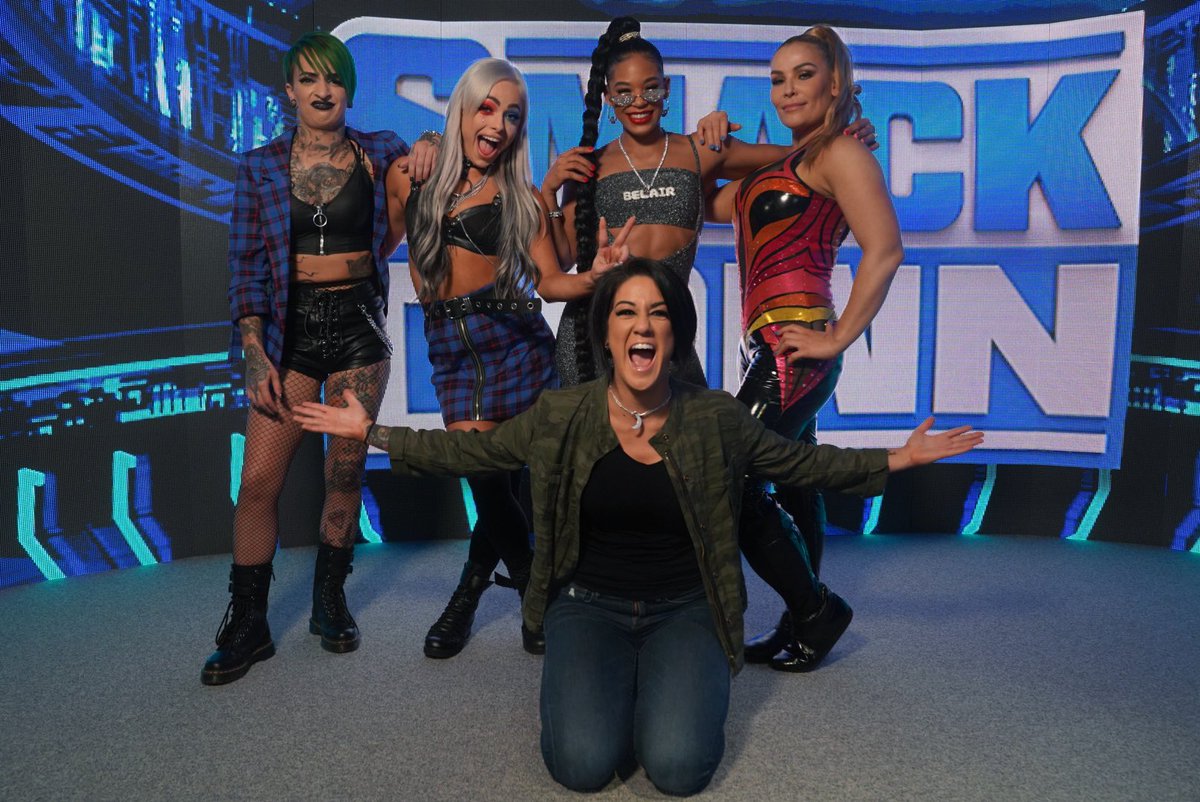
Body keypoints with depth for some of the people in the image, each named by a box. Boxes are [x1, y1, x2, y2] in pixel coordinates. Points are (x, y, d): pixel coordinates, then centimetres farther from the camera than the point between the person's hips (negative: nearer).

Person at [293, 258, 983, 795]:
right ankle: (609, 680, 15)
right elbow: (472, 451, 6)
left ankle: (683, 679, 15)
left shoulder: (716, 418, -5)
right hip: (589, 604, 0)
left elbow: (801, 463, 8)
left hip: (685, 608, 0)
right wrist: (371, 432, 3)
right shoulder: (560, 415, -5)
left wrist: (899, 458, 3)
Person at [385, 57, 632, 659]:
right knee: (488, 477, -5)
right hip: (449, 346, 1)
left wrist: (595, 276, -20)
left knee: (500, 478, -3)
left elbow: (549, 282, -4)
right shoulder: (411, 177, 7)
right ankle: (535, 588, 21)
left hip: (513, 338, -1)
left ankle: (469, 592, 24)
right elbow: (398, 242, 23)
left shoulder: (521, 197, 5)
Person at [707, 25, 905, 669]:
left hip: (791, 349, -9)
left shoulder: (840, 152, -8)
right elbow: (713, 207, 24)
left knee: (732, 486, -8)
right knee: (794, 484, 13)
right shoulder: (784, 162, 19)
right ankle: (801, 626, 25)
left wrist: (838, 338, -18)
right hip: (770, 348, 9)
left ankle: (815, 609, 10)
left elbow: (884, 249, -19)